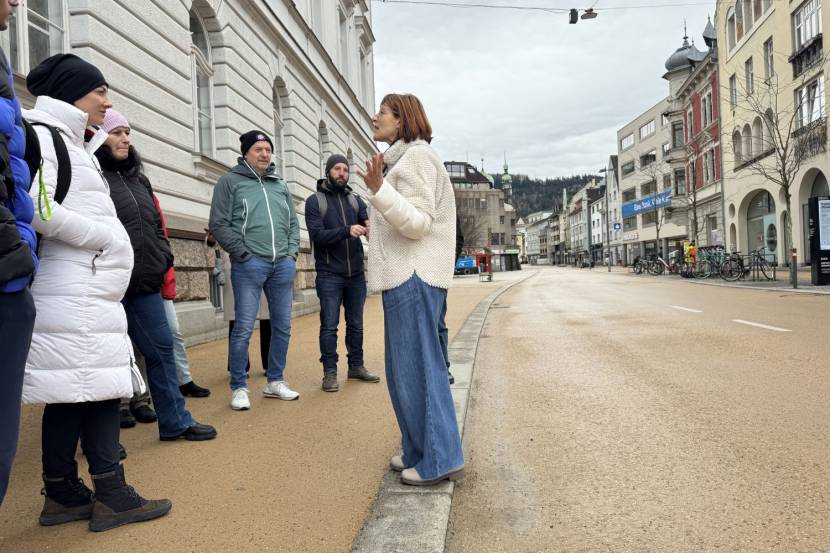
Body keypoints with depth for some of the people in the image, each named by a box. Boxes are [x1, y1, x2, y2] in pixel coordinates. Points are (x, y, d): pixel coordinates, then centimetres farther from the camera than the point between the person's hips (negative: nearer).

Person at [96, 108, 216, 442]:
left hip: (144, 284, 8)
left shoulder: (138, 179, 19)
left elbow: (156, 225, 23)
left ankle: (175, 422, 22)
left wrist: (164, 260, 11)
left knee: (161, 349, 11)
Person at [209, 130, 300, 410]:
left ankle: (275, 381, 22)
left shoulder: (280, 185, 19)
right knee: (243, 329, -6)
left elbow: (293, 222, 20)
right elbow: (219, 224, -4)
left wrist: (292, 252, 6)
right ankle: (239, 388, 7)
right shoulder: (230, 181, 3)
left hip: (283, 264, 5)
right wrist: (243, 253, -10)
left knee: (282, 327, 9)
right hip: (249, 264, -5)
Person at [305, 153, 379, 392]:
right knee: (329, 325, 0)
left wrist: (371, 227, -29)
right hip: (329, 275, -4)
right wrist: (347, 230, -28)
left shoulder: (355, 199, 10)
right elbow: (317, 235, -14)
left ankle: (356, 366, 25)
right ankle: (330, 372, 10)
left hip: (356, 274, 4)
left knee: (356, 324, 12)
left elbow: (368, 221, -4)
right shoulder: (315, 201, -2)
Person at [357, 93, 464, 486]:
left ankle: (439, 460, 2)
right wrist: (376, 227, 40)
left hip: (413, 276, -10)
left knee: (417, 367, -7)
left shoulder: (417, 155, -8)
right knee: (405, 369, 13)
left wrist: (379, 190, -26)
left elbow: (419, 223, -17)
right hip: (404, 275, 10)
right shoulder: (401, 159, 22)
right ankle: (417, 452, 23)